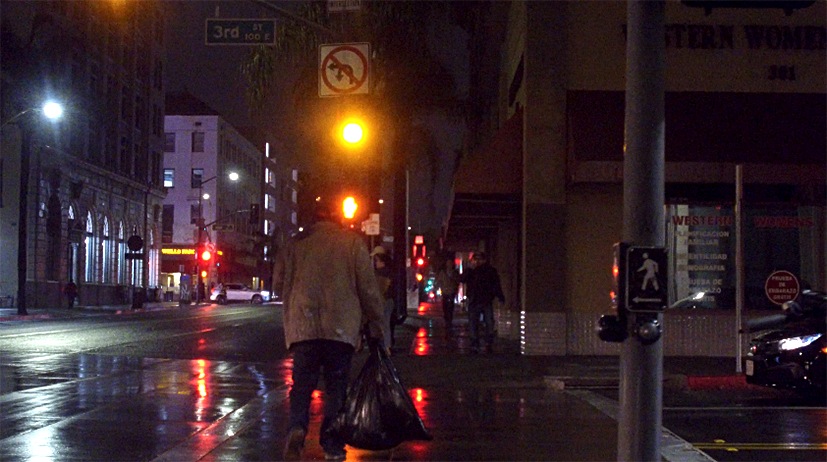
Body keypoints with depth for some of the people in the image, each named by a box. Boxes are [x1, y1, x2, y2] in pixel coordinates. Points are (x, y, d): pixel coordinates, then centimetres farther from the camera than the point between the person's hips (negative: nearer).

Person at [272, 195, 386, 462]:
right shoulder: (352, 243, 3)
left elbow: (278, 284, 10)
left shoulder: (296, 243, 7)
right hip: (341, 327, -1)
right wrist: (376, 326, 9)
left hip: (302, 326, 1)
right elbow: (368, 288, 1)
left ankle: (297, 427, -21)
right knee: (336, 385, 9)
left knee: (302, 383, 4)